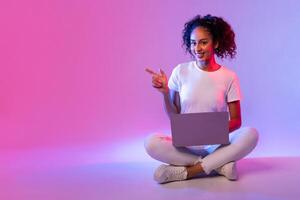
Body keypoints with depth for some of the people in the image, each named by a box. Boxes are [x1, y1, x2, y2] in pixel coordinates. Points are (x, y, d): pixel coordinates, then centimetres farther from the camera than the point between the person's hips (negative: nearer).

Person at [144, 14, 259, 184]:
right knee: (151, 143, -29)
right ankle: (220, 165, -22)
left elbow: (236, 121, 1)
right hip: (185, 144, 1)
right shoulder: (181, 71, 0)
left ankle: (186, 171, -25)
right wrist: (165, 93, -15)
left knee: (251, 134, -28)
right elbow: (174, 116, 3)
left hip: (216, 144, 0)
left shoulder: (229, 77, -1)